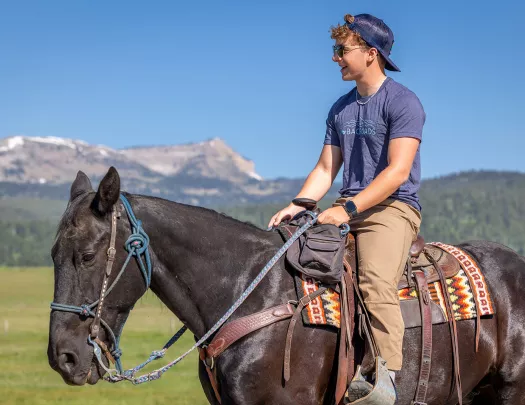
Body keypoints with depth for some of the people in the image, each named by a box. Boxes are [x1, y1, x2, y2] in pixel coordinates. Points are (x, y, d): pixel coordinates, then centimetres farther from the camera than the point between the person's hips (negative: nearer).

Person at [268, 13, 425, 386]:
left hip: (393, 206, -8)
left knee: (376, 282, -33)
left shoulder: (403, 102, -7)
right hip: (349, 208, 8)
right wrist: (297, 206, -1)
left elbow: (397, 171, -16)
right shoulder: (341, 109, 17)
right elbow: (326, 168, 17)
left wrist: (348, 209, -23)